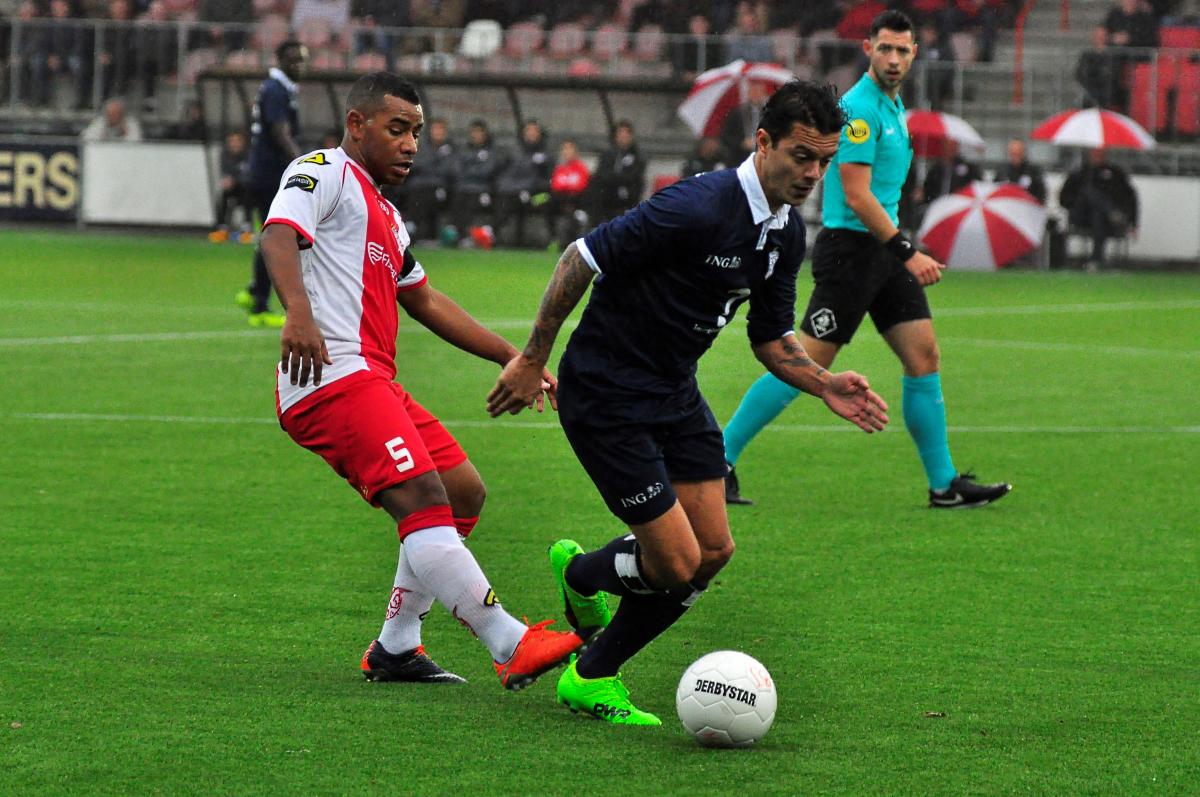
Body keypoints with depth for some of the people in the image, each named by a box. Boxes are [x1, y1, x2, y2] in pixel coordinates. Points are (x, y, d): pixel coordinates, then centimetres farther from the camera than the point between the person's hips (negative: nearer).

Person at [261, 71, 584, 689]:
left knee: (464, 494, 12)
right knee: (422, 499, -21)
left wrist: (510, 356, 34)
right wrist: (297, 313, -37)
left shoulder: (384, 215, 29)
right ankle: (512, 647, -28)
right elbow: (278, 234, -19)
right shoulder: (323, 172, 0)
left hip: (372, 381, 11)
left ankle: (395, 648, 17)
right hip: (330, 377, -11)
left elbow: (425, 302, 37)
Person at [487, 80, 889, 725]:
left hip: (674, 393, 9)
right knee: (676, 565, -10)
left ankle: (594, 678, 21)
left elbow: (770, 338, 14)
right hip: (606, 397, -9)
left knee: (712, 550, 2)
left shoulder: (787, 232, 2)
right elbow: (581, 258, -21)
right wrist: (532, 361, -16)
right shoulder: (699, 207, -26)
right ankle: (582, 574, 25)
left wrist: (824, 384, -5)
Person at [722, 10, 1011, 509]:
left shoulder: (893, 107, 16)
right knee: (806, 365, -8)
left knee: (924, 356, 3)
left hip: (884, 250, 9)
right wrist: (907, 252, -21)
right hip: (850, 248, -9)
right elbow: (856, 195, -21)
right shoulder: (859, 108, -15)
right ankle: (718, 460, -1)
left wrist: (904, 252, 21)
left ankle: (944, 484, 7)